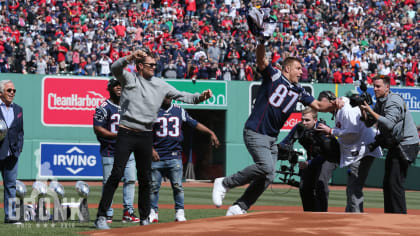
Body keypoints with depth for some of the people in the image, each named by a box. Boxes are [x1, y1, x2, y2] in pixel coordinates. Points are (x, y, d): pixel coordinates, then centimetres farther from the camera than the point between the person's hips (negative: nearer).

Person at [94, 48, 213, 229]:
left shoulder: (160, 85, 12)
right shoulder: (129, 79, 1)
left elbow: (181, 96, 10)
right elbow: (115, 68, -18)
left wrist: (200, 97, -6)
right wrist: (131, 57, -35)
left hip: (146, 135, 4)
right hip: (126, 133, -4)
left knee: (145, 178, 10)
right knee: (117, 174, -12)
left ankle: (144, 219, 21)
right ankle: (101, 217, -11)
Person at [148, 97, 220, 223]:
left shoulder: (179, 111, 13)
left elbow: (194, 124, 16)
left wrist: (211, 133, 8)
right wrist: (151, 149, -10)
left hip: (174, 156, 2)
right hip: (156, 156, -2)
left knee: (178, 186, -3)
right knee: (153, 186, 0)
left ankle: (180, 213, 3)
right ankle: (153, 212, 10)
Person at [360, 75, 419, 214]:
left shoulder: (393, 101, -17)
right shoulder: (380, 102, 12)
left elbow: (389, 123, -32)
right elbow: (368, 123, 13)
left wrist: (370, 110, -27)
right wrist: (363, 109, -4)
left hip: (406, 144, -10)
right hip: (394, 146, 10)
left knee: (395, 183, -13)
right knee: (387, 183, 13)